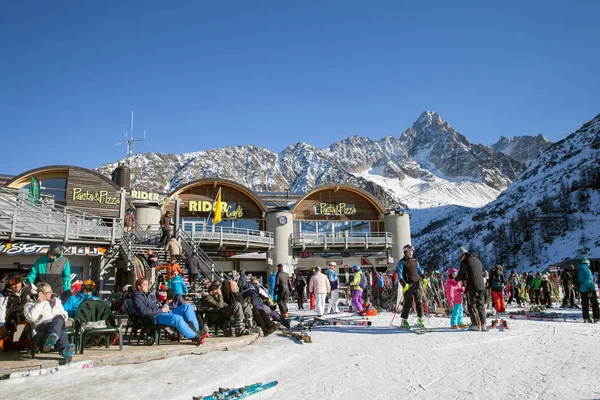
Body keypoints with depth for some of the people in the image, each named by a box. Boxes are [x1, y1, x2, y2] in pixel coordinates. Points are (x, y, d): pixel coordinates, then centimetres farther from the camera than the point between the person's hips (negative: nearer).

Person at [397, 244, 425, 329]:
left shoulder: (415, 261, 16)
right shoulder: (402, 262, -2)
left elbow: (419, 270, 26)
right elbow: (399, 274, -9)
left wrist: (423, 278, 10)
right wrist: (404, 284, -20)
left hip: (418, 283, 5)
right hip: (408, 285, -5)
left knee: (419, 301, 2)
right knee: (408, 303, -5)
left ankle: (420, 319, 12)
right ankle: (404, 320, 5)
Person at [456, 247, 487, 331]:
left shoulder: (464, 262, -8)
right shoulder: (477, 260, 14)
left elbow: (460, 275, -7)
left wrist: (457, 278, 17)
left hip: (472, 287, -6)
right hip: (481, 286, 7)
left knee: (472, 305, 3)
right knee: (481, 305, 13)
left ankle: (476, 324, 1)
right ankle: (483, 325, 10)